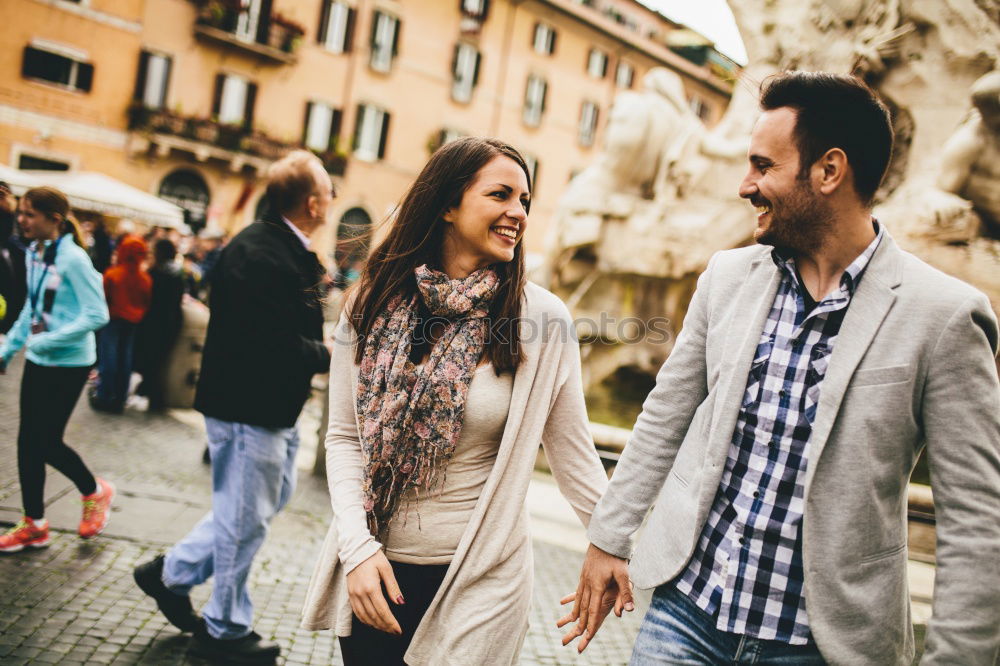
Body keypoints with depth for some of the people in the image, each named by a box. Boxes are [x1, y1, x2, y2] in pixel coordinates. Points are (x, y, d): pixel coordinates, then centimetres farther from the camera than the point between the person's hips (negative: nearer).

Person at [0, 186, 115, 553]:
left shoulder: (73, 259, -18)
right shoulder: (33, 253, 4)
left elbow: (97, 315, -22)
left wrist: (47, 341, -23)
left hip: (68, 363, -7)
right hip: (38, 360, 7)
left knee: (46, 441, -1)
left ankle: (96, 492, 26)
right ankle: (34, 525, 21)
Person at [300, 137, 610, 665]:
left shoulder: (542, 319, -9)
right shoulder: (373, 303, -3)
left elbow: (573, 454, -3)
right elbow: (344, 438, 0)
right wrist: (357, 545, -10)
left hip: (477, 578, -2)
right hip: (375, 566, 2)